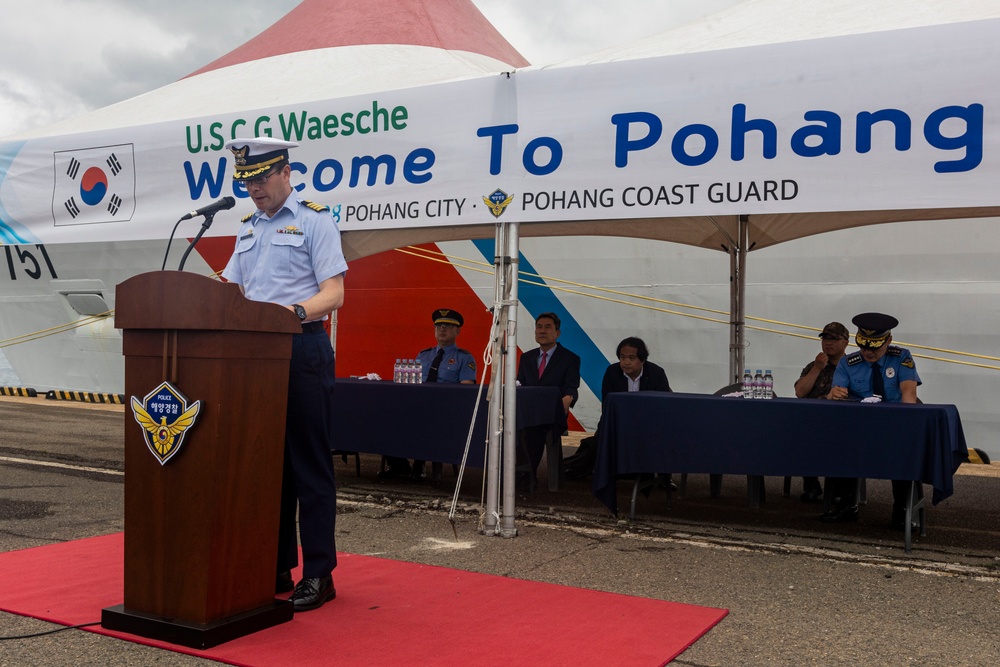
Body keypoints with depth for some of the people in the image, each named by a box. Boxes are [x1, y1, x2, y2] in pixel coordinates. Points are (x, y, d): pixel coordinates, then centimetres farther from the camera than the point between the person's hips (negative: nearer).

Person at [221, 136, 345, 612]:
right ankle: (275, 567, 19)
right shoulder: (248, 228, 20)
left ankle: (318, 573, 4)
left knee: (309, 463, -3)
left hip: (302, 348, -7)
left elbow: (334, 294, -10)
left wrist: (295, 312, -28)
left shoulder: (314, 221, -1)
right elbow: (232, 288, 20)